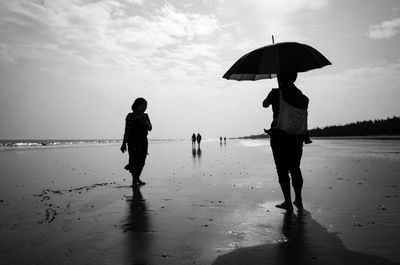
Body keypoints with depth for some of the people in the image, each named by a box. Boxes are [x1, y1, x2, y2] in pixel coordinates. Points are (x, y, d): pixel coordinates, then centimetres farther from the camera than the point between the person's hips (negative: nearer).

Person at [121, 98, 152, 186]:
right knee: (135, 160, -8)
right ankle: (134, 181, 1)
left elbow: (150, 128, 2)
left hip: (143, 140, 5)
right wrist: (124, 144, -7)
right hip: (133, 140, -5)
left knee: (142, 161, 9)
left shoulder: (145, 116, 10)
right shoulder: (130, 116, -5)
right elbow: (127, 130, -6)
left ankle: (137, 178, 26)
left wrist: (144, 121, -15)